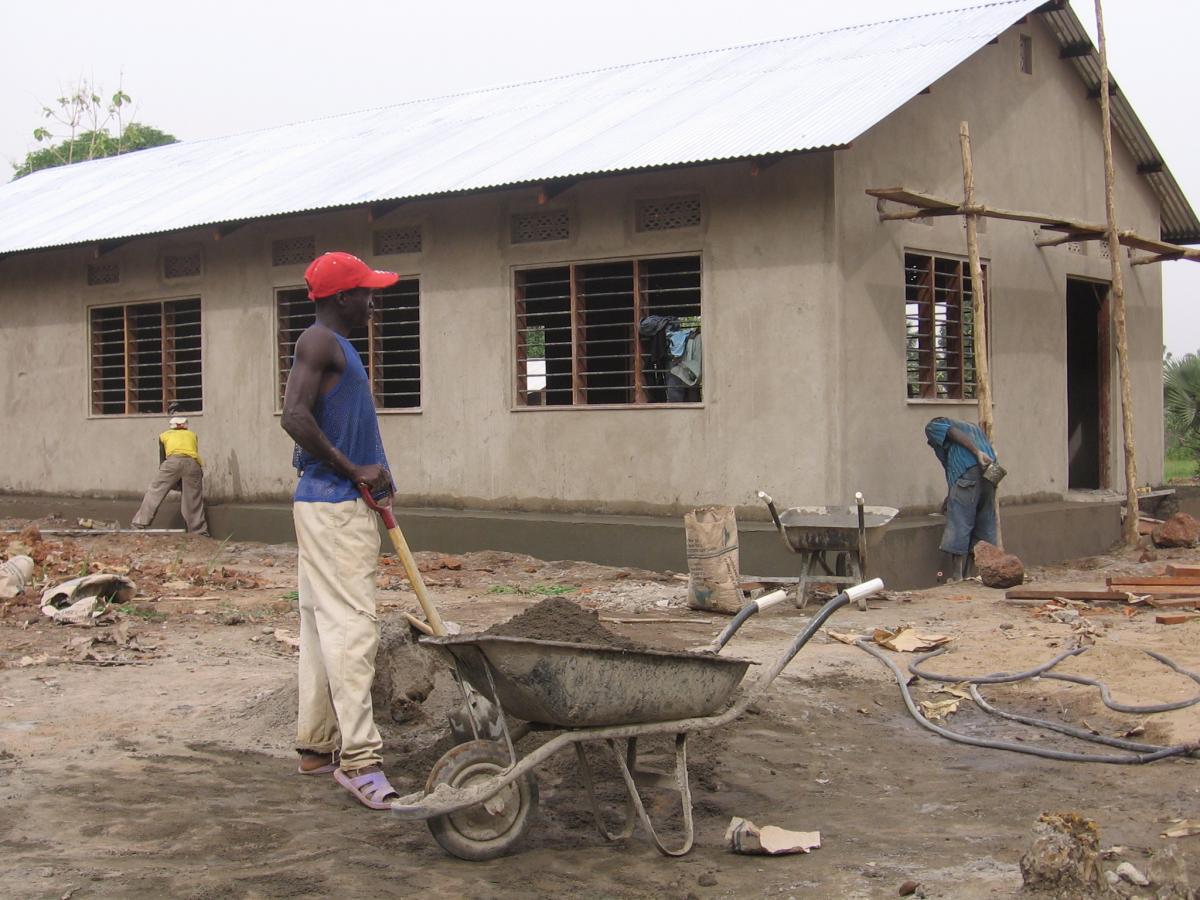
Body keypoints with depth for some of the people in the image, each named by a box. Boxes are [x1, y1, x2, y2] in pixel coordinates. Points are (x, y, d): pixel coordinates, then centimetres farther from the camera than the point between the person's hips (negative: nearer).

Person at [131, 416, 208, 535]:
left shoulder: (165, 435, 29)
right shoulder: (192, 435, 34)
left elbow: (162, 459, 29)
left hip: (173, 461, -2)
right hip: (193, 464, 2)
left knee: (155, 491, 3)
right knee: (194, 502, 7)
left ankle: (140, 523, -6)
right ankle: (200, 533, 6)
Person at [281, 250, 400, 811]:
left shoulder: (338, 347, 20)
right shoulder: (319, 341, -10)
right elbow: (295, 417, -23)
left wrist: (373, 471, 10)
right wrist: (352, 470, -17)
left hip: (344, 505, 11)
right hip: (332, 506, -11)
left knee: (323, 624, 13)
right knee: (351, 626, -13)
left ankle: (316, 744, 20)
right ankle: (359, 759, -14)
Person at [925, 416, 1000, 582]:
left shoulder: (933, 427, 17)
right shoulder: (973, 427, 37)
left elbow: (956, 435, -4)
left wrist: (977, 452, -19)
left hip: (968, 473, -7)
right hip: (988, 473, 7)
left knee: (959, 525, -5)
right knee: (986, 525, 11)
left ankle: (957, 576, -7)